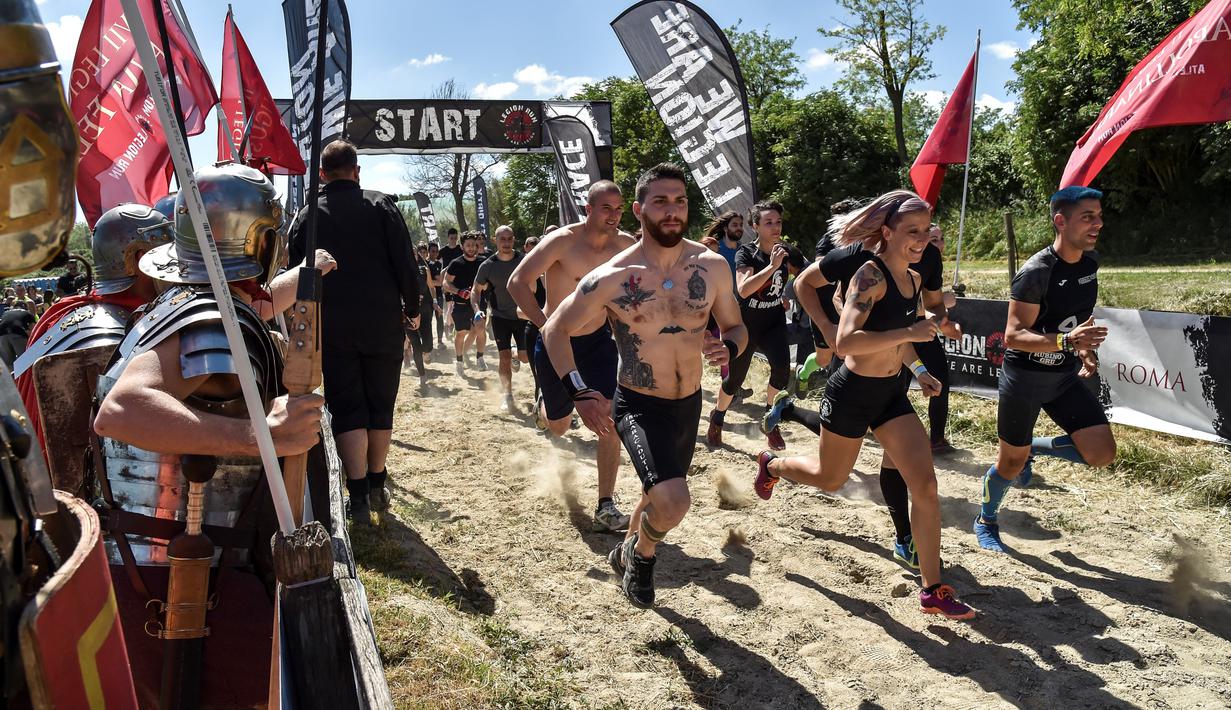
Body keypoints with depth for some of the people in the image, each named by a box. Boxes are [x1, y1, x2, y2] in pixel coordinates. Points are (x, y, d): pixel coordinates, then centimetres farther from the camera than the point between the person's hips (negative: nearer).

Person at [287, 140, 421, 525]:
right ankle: (377, 485, 22)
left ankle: (359, 495, -3)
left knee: (347, 409, 4)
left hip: (331, 329, 0)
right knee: (381, 406, 12)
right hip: (383, 325, 0)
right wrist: (412, 309, 8)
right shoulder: (381, 205, 2)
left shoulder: (307, 216, 7)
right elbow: (406, 263, -3)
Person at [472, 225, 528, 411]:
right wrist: (477, 310, -15)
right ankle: (508, 395, 2)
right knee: (505, 356, -8)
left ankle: (515, 360, 39)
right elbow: (476, 290, 2)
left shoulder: (524, 260, -8)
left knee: (525, 357, 2)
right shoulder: (488, 266, -9)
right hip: (500, 317, -1)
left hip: (522, 315, 1)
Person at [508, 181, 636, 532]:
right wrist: (545, 325, -32)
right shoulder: (562, 241, -20)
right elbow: (517, 282, -22)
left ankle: (606, 506, 0)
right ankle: (544, 406, 55)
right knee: (558, 427, 14)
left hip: (599, 341, 3)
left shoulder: (624, 245, -7)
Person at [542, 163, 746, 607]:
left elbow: (737, 327, 6)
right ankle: (642, 553, 11)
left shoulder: (712, 267, -7)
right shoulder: (612, 278, -17)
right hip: (640, 407, -5)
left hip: (690, 404, 5)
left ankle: (627, 551, 56)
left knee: (661, 498, 24)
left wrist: (728, 349, -19)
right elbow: (555, 330, -6)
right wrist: (580, 394, -20)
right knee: (673, 503, -25)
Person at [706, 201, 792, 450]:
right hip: (746, 325, -2)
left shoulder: (785, 251, -3)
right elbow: (743, 289, -34)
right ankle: (717, 418, 39)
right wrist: (771, 266, -39)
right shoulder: (746, 253, -16)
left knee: (782, 369, -25)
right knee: (734, 380, 9)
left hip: (774, 324, 2)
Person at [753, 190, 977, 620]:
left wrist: (918, 369, 11)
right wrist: (911, 333, -34)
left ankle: (933, 591, 8)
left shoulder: (912, 278, 6)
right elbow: (846, 341, -33)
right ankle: (771, 464, 47)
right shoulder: (870, 274, -20)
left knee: (925, 484, -2)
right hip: (853, 392, -7)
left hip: (891, 393, 7)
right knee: (830, 479, 15)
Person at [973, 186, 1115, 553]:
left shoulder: (1090, 262, 2)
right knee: (1011, 463, 6)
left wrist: (1086, 349, 12)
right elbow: (1013, 335, -25)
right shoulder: (1036, 272, -22)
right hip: (1025, 376, -6)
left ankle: (1034, 447, 21)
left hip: (1066, 375, 6)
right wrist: (1067, 341, -37)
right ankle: (986, 522, 32)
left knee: (1102, 453, -7)